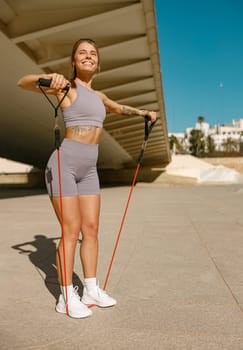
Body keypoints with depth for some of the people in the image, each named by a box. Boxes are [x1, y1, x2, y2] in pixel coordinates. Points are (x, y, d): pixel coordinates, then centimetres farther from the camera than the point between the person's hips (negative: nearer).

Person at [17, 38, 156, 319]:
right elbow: (22, 83, -15)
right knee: (72, 231, -6)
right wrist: (48, 79, -35)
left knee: (91, 229, 6)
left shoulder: (97, 95, 18)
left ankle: (91, 290, 19)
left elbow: (117, 108, 40)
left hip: (88, 170, 7)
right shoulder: (67, 86, -3)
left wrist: (141, 112, 32)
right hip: (64, 164, -7)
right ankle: (66, 298, 7)